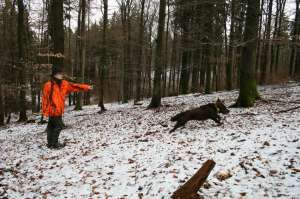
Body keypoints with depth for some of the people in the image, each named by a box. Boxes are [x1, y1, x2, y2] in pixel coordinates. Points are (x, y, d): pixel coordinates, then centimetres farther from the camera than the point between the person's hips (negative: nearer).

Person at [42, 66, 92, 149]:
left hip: (59, 110, 7)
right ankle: (54, 144, 7)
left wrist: (86, 87, 1)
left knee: (52, 126, 16)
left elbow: (74, 86, 7)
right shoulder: (48, 85, -13)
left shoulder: (64, 84, 6)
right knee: (59, 126, -6)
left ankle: (51, 143, 25)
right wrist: (45, 111, -12)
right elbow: (45, 99, -12)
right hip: (53, 110, -7)